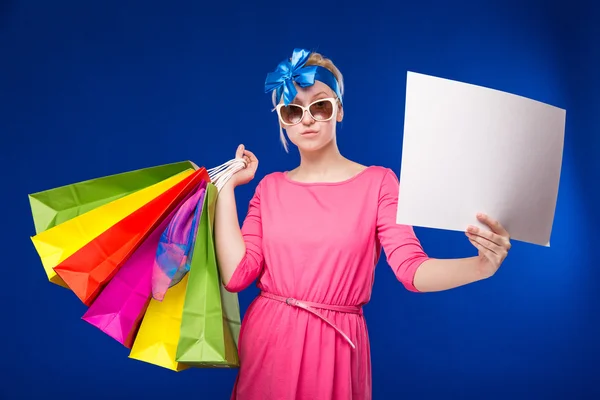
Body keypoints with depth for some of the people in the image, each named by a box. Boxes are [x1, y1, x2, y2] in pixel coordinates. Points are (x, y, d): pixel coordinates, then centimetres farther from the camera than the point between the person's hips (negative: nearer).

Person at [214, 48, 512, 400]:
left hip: (336, 346, -2)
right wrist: (227, 187, -2)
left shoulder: (378, 182, -4)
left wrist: (481, 266, -33)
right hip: (267, 340, 3)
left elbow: (412, 268, -14)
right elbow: (236, 274, -5)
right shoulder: (270, 187, 4)